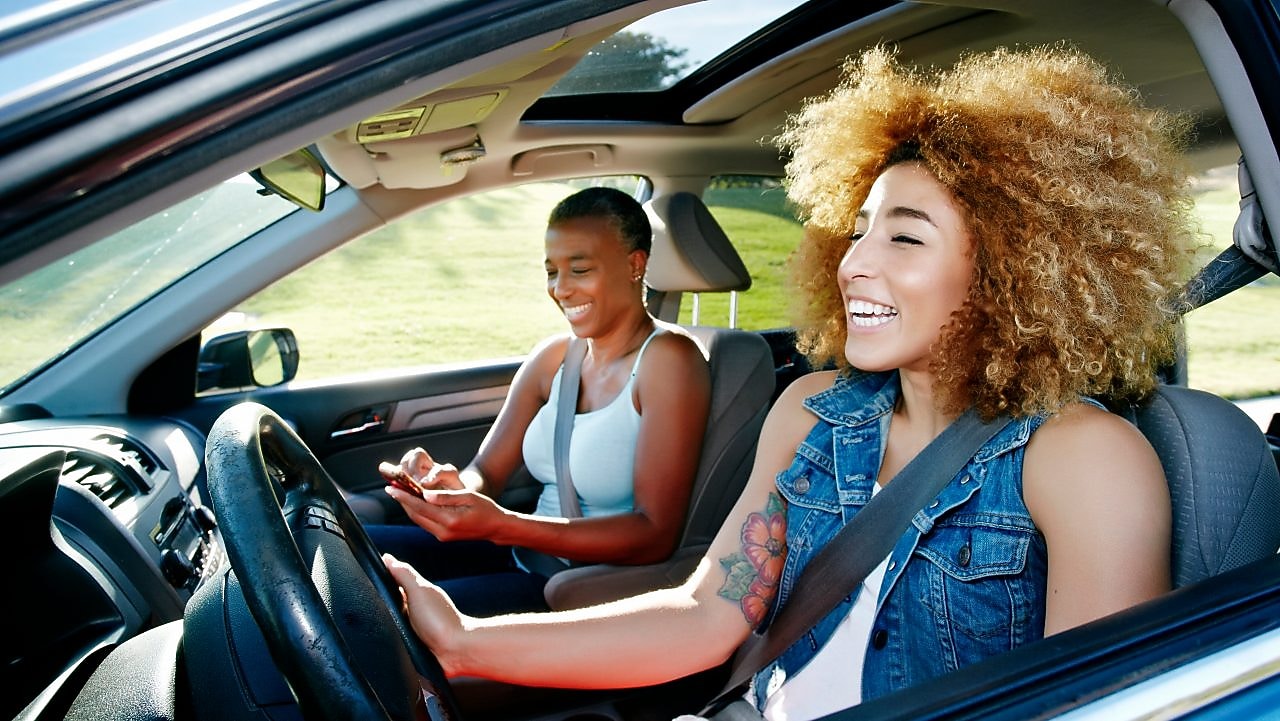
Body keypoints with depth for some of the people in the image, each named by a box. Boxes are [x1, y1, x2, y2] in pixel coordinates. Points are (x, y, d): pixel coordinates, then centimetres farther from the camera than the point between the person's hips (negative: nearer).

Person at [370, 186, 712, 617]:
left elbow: (657, 535, -20)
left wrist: (501, 525, -29)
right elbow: (485, 474, 6)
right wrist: (455, 487, -20)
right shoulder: (552, 357, 6)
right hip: (528, 563, 7)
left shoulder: (668, 359, -15)